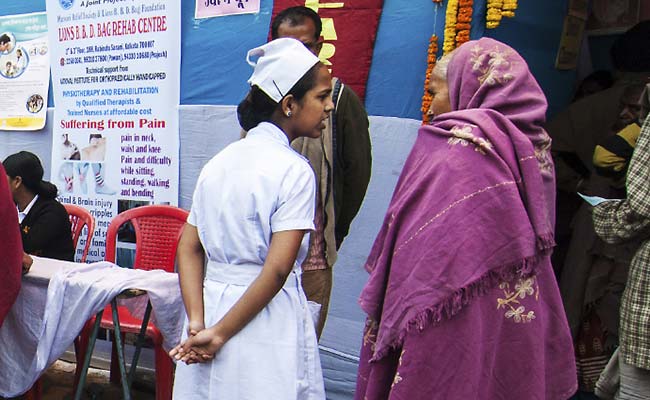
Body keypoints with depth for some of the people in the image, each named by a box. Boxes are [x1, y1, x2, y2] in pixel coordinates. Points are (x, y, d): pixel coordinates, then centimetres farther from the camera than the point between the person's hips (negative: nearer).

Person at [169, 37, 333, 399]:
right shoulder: (294, 170, -13)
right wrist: (219, 334, -13)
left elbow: (188, 249, 3)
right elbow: (277, 270, -19)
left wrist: (198, 324, -4)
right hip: (265, 318, -6)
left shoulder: (220, 162, 7)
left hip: (212, 303, 7)